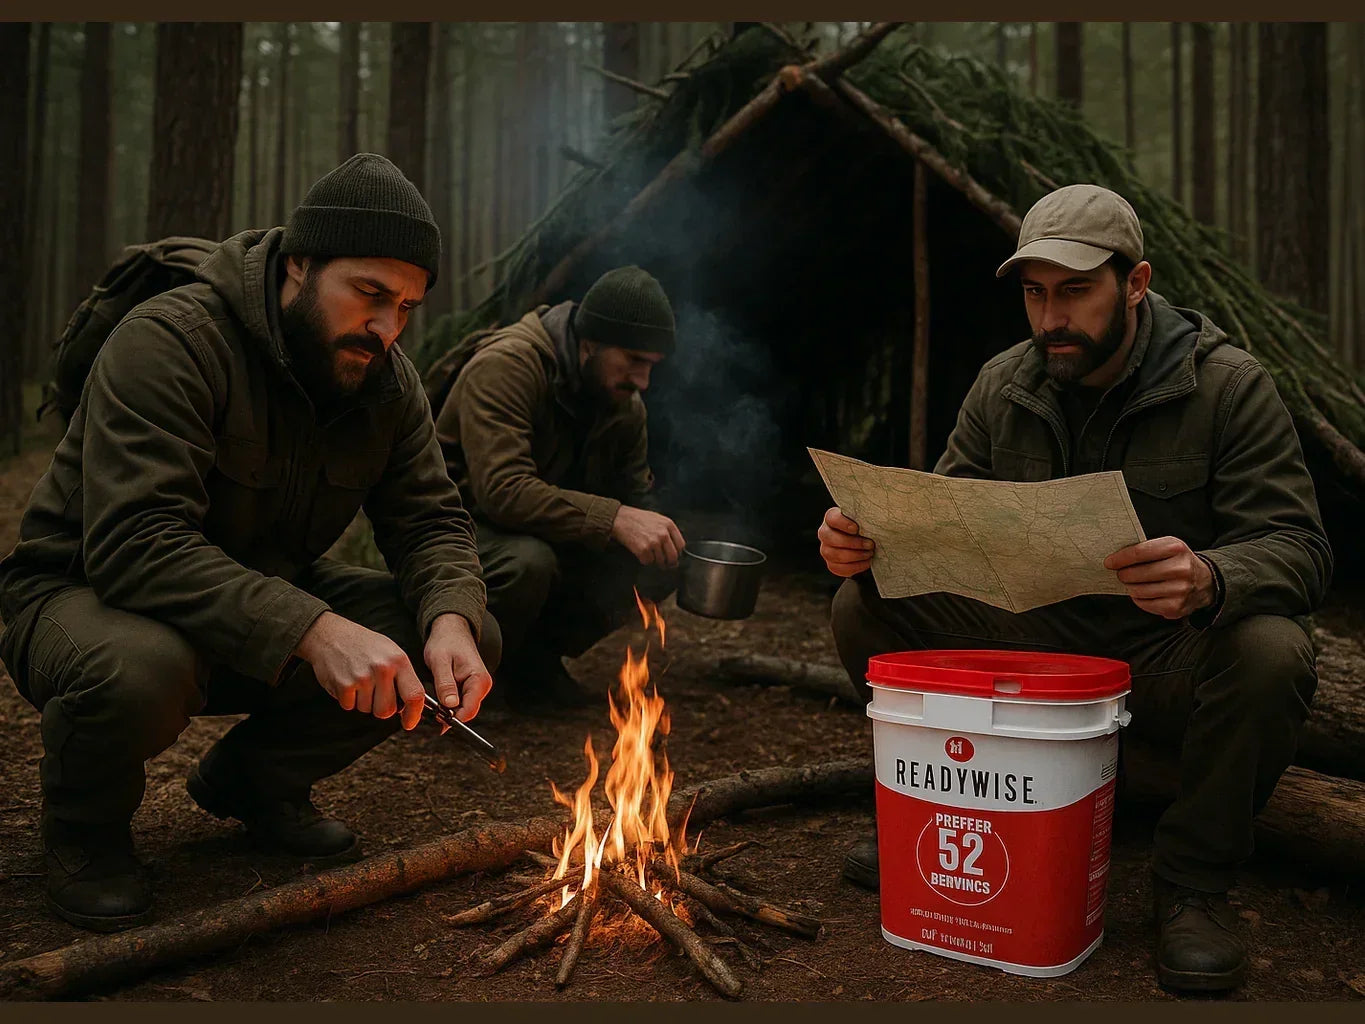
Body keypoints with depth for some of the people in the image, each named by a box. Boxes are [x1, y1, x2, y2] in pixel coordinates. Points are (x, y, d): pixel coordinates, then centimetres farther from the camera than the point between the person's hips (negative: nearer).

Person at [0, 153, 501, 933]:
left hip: (275, 594, 6)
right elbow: (135, 545, -36)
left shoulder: (388, 381, -4)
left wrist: (451, 618, -28)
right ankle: (86, 831, -3)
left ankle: (257, 779, 10)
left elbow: (432, 519, -4)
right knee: (139, 670, -42)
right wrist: (309, 629, -47)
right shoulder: (167, 342, -25)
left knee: (469, 642, -13)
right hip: (88, 592, -5)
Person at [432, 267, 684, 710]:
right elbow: (503, 491, -37)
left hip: (548, 535, 7)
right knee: (528, 562, -39)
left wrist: (662, 538, -18)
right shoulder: (505, 366, -26)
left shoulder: (625, 402, -1)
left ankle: (534, 658, 6)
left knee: (650, 570, -13)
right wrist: (613, 518, -45)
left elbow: (636, 494, 5)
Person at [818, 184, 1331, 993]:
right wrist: (869, 542, -24)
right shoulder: (1004, 386, -1)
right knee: (865, 608, -13)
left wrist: (1210, 580, -44)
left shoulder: (1229, 387, -13)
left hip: (1170, 655, -3)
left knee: (1269, 654, -37)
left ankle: (1194, 881, -10)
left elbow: (1299, 548, -19)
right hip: (1039, 638, 3)